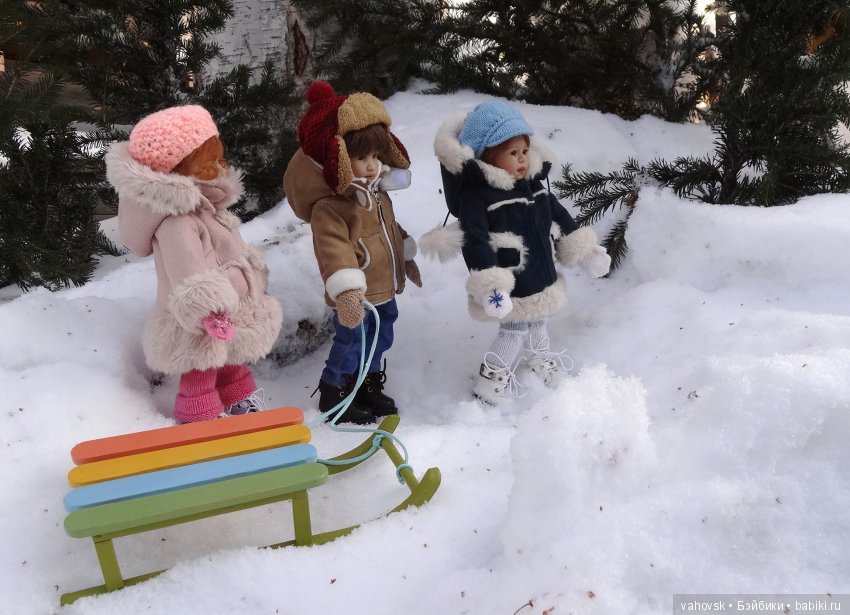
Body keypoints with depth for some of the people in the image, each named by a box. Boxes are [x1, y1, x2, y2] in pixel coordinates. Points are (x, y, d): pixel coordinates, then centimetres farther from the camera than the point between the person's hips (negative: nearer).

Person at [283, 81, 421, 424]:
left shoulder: (377, 193, 7)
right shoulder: (328, 206, -25)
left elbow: (391, 229, 22)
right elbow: (334, 249, -36)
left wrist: (407, 257, 30)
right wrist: (346, 290, -46)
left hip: (383, 289, 9)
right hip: (356, 296, -9)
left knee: (380, 339, 21)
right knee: (350, 343, 4)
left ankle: (369, 386, 42)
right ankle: (333, 394, 25)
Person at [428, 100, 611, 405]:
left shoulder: (535, 181, 5)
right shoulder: (476, 195, -21)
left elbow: (559, 217, 15)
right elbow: (475, 243, -28)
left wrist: (585, 250, 15)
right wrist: (488, 285, -37)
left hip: (540, 278, 8)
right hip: (510, 287, -8)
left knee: (536, 323, 27)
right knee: (513, 330, -1)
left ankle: (542, 362, 53)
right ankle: (490, 387, 15)